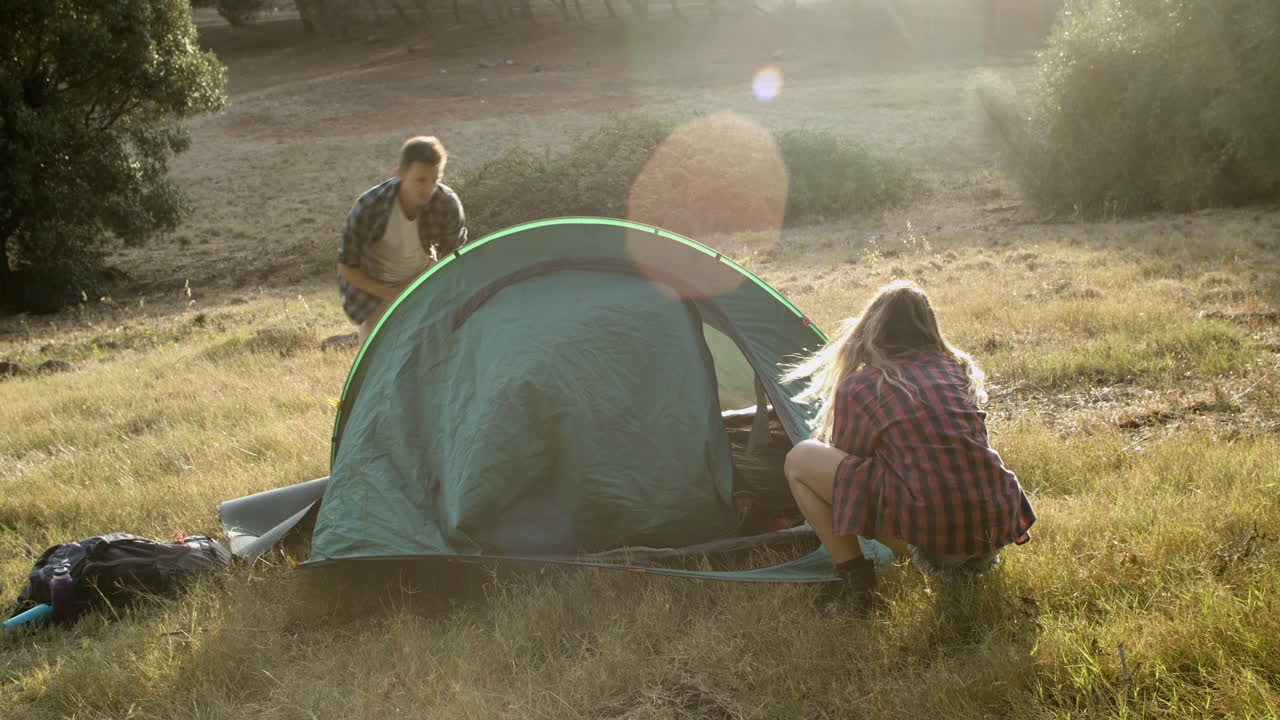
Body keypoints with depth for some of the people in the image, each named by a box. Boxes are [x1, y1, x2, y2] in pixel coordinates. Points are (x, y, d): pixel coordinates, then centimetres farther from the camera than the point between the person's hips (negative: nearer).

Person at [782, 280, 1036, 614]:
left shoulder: (857, 386, 5)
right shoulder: (957, 369, 18)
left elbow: (843, 459, 17)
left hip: (927, 523, -5)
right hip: (997, 524, 6)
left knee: (799, 460, 8)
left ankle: (856, 585, 5)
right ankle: (966, 559, 16)